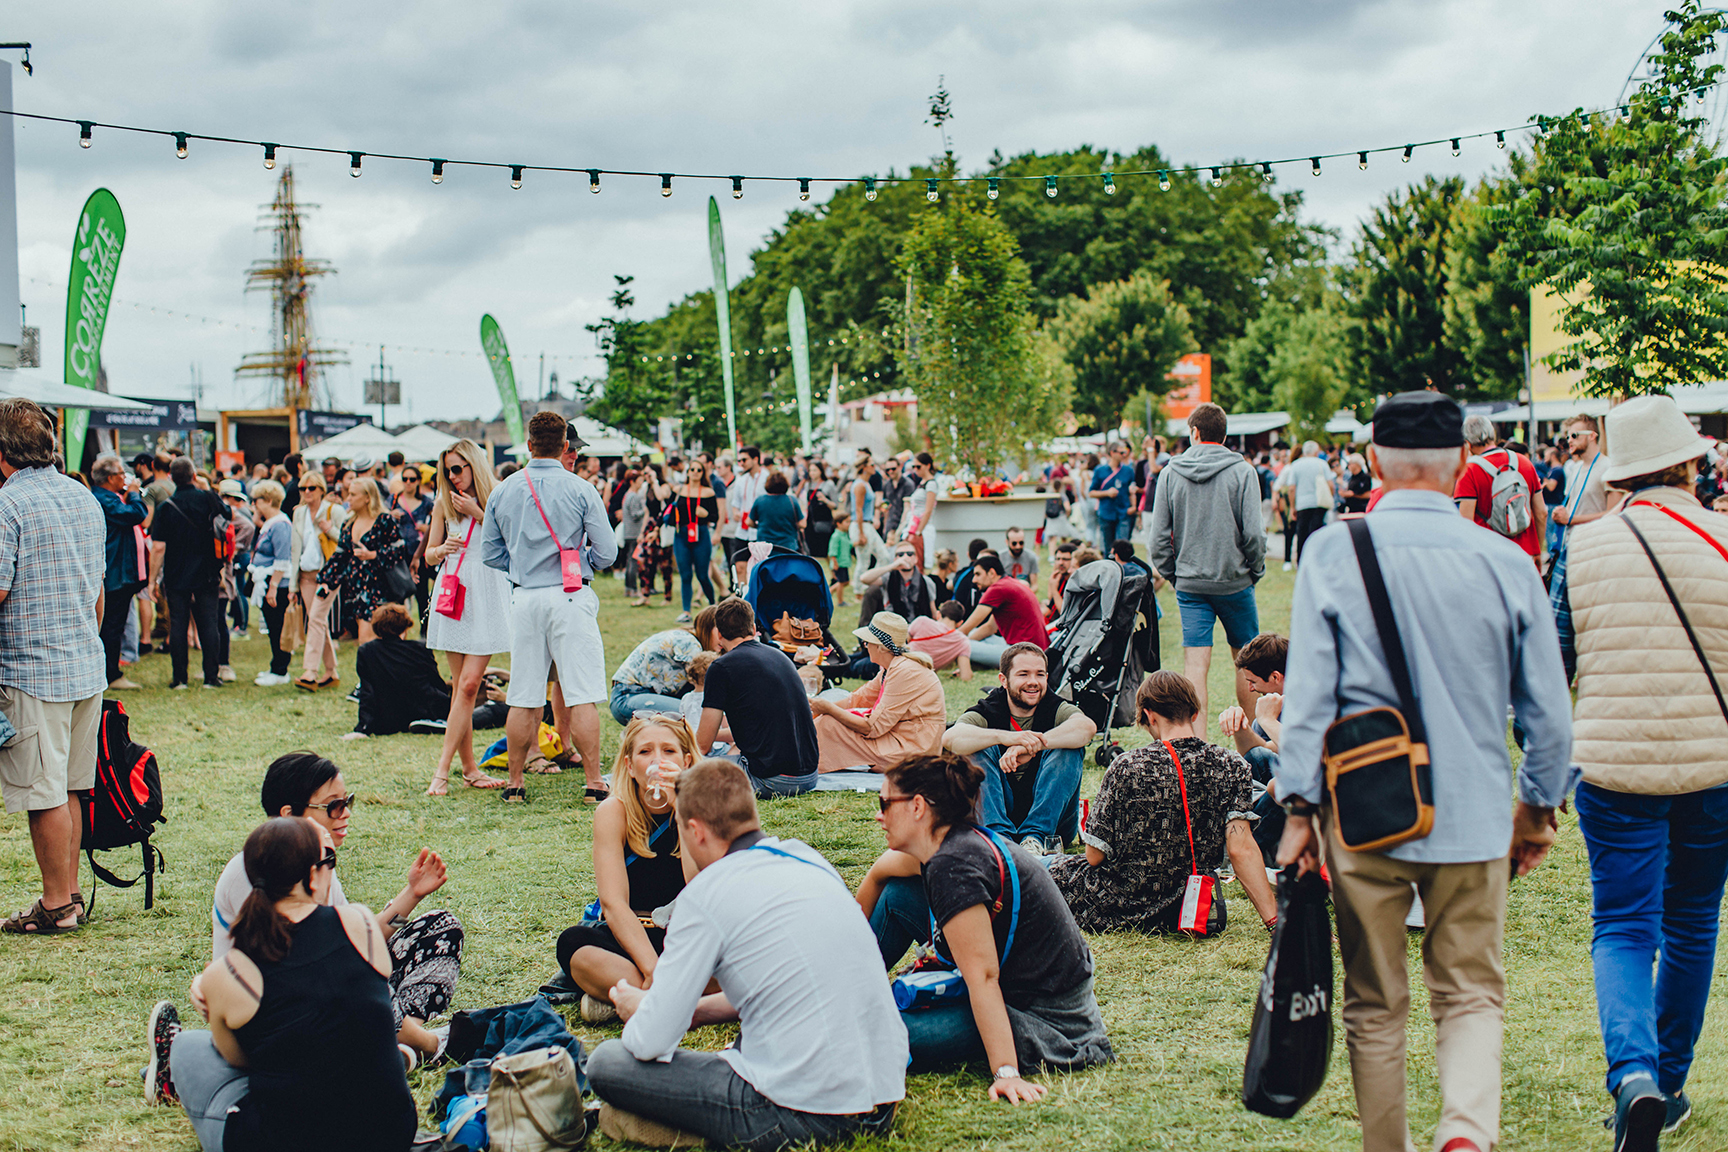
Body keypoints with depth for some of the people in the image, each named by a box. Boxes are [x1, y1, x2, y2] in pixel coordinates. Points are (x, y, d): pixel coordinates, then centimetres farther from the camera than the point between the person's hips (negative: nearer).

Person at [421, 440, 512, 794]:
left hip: (488, 594, -3)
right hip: (453, 593, 3)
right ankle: (469, 768, 8)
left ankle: (442, 770, -11)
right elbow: (429, 555, 15)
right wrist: (442, 549, -8)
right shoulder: (443, 504, 11)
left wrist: (478, 513, -10)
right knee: (461, 687, 2)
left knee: (468, 685, -10)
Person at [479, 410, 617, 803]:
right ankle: (594, 783, -4)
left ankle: (515, 784, 15)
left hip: (524, 600, 4)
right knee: (582, 696, -3)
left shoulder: (503, 492, 4)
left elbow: (490, 554, 10)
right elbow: (606, 553, -5)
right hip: (570, 598, -3)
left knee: (523, 698, 10)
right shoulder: (580, 491, -6)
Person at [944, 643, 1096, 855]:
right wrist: (1003, 737, -45)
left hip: (1051, 819, 0)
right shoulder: (986, 713, -5)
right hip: (999, 815, 0)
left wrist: (1032, 745, -43)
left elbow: (1087, 727, -28)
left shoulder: (1057, 709, -3)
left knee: (1069, 748, -20)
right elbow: (949, 739, -28)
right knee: (979, 748, -18)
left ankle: (1036, 837, -29)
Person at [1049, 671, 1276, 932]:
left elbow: (1094, 856, -12)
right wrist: (1274, 919, -17)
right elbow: (1241, 849, -18)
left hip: (1115, 911, -3)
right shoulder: (1231, 767, -10)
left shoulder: (1127, 767, -17)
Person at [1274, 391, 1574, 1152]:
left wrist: (1298, 809, -1)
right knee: (1472, 994, 11)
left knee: (1375, 1005, 13)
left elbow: (1307, 692, -7)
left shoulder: (1332, 552, -6)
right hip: (1474, 813, 0)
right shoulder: (1506, 562, -4)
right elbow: (1549, 710, 2)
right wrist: (1539, 805, 17)